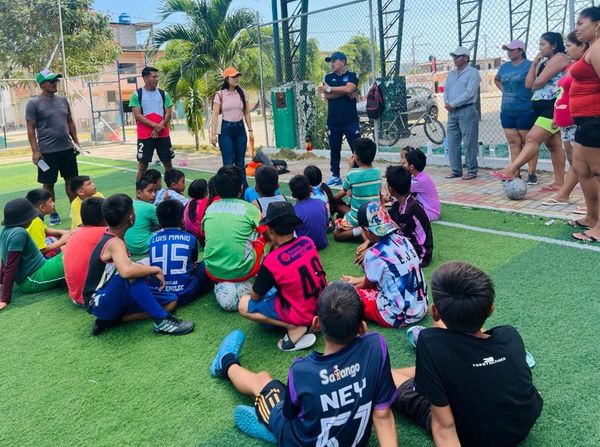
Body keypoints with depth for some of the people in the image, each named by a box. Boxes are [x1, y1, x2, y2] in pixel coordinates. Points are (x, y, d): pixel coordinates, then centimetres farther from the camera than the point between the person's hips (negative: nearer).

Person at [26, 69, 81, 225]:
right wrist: (35, 151, -14)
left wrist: (76, 142, 12)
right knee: (48, 183, 6)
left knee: (71, 180, 12)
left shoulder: (63, 100, 8)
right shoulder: (34, 103, -7)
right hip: (47, 151, -5)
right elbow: (31, 129, -8)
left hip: (67, 149, 5)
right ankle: (53, 213, 18)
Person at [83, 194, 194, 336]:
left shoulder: (109, 236, 3)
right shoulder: (114, 243, -25)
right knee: (132, 273, -37)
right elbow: (126, 271, -46)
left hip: (113, 297, 9)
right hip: (100, 303, -9)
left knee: (171, 301, 3)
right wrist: (156, 270, -29)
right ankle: (162, 321, -26)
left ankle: (112, 319, -1)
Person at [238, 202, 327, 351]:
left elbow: (255, 296, -8)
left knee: (244, 305, 0)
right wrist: (274, 247, 2)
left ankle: (294, 327, -7)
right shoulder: (307, 242, -7)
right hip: (324, 305, 7)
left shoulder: (271, 261, -24)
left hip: (303, 314, -7)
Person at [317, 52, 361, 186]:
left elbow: (349, 89, -17)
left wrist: (330, 89, -9)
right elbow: (327, 96, -2)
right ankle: (335, 176, 17)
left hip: (351, 120, -3)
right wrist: (344, 92, -12)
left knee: (357, 149, -3)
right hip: (333, 120, 3)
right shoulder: (328, 77, 12)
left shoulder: (352, 76, 3)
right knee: (334, 149, 8)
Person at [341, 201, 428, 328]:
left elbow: (368, 284, 2)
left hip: (398, 317, -7)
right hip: (421, 308, 7)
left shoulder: (374, 254, -19)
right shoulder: (403, 240, 2)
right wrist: (358, 280, 27)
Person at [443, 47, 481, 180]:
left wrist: (453, 104, -15)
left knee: (469, 142, -5)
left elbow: (469, 93, -14)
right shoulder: (451, 74, 19)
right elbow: (446, 90, 16)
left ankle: (472, 171, -1)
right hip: (452, 112, 7)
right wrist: (446, 103, -4)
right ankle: (456, 170, 14)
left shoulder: (472, 72, -4)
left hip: (467, 110, -7)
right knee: (452, 142, 7)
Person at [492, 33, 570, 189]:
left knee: (532, 139, -19)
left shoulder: (560, 58, -5)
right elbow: (529, 84, 12)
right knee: (553, 145, 6)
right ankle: (559, 182, 7)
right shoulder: (543, 62, 23)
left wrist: (534, 86, 8)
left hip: (553, 107, -10)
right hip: (542, 107, 10)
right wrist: (534, 63, 8)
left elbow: (539, 82, -14)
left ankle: (511, 170, -29)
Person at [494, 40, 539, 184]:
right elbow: (496, 80, 30)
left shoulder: (529, 65, -7)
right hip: (507, 111, 6)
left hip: (526, 111, -6)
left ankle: (532, 174, 8)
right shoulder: (504, 67, 11)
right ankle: (515, 173, 12)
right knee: (513, 143, 7)